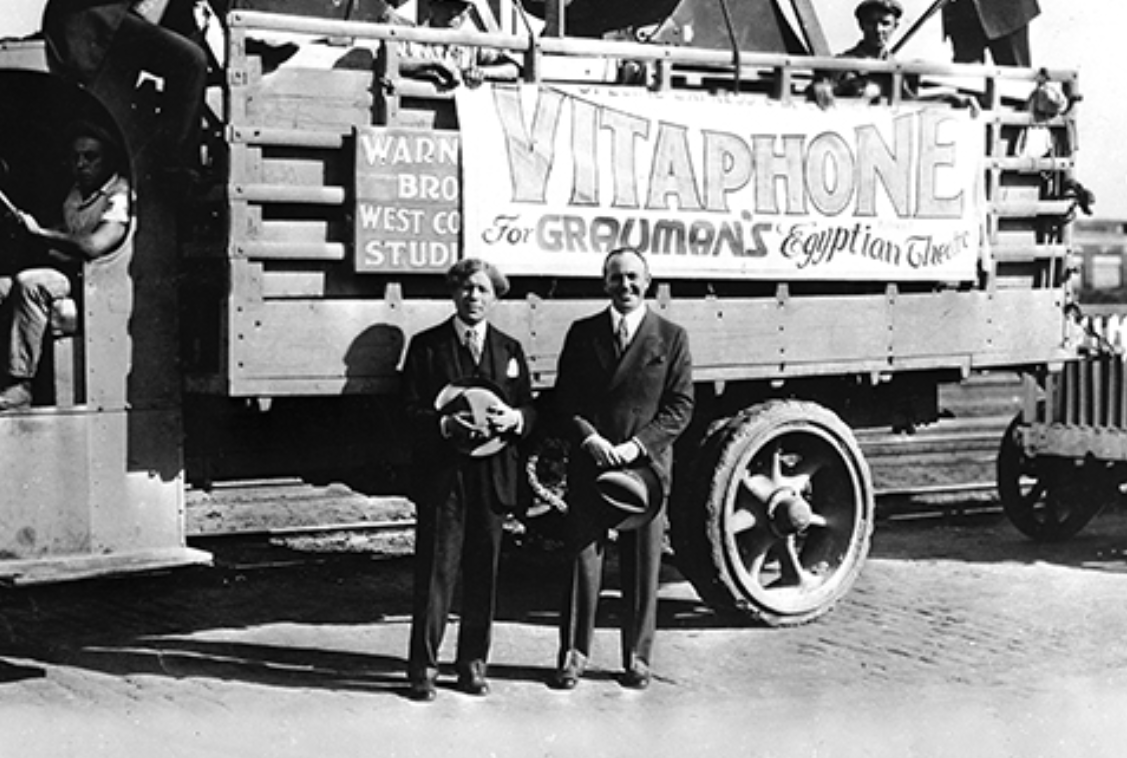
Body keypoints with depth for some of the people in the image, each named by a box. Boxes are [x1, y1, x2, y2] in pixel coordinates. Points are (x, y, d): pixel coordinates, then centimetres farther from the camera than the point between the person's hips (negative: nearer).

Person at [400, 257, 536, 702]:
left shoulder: (509, 350, 14)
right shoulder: (426, 346, 3)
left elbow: (530, 410, 14)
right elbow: (410, 412, -2)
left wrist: (513, 418, -9)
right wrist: (447, 424, -19)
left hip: (493, 477, 3)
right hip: (441, 476, -3)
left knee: (483, 573, 8)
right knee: (435, 572, -4)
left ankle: (473, 664, 18)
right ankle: (423, 668, 4)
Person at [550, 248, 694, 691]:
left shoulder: (671, 337, 4)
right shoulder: (582, 334, 8)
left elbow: (680, 407, -1)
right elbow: (564, 401, 5)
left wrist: (636, 446, -12)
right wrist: (590, 439, -13)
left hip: (646, 467, -1)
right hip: (588, 466, 1)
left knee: (643, 568, 6)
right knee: (582, 562, 4)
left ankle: (637, 659, 17)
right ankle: (573, 655, 13)